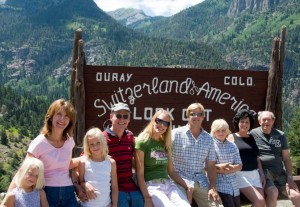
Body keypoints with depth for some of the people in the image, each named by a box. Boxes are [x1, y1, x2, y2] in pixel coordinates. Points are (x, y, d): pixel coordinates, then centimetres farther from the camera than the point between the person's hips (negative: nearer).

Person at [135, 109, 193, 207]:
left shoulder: (165, 143, 18)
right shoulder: (142, 141, -3)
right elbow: (140, 174, -8)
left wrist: (186, 186, 11)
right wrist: (147, 197, -13)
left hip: (168, 184, 6)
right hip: (151, 185, -6)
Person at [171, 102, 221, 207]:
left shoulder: (208, 139, 9)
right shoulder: (176, 134, -2)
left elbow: (211, 165, 10)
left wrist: (213, 187, 0)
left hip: (201, 182, 4)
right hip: (180, 180, -3)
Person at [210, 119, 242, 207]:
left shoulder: (233, 146, 12)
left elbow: (239, 166, 6)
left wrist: (223, 169, -11)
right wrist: (219, 166, -23)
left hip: (234, 186, 6)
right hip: (220, 185, -6)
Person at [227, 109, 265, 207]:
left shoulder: (252, 138, 15)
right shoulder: (231, 137, 0)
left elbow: (256, 157, 18)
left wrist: (262, 174, 13)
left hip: (254, 174, 6)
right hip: (240, 174, -6)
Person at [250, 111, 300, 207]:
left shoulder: (280, 135, 9)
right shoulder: (253, 134, -3)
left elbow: (286, 158, 10)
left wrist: (289, 177, 3)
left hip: (280, 172, 4)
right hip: (263, 170, -4)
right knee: (273, 192, -30)